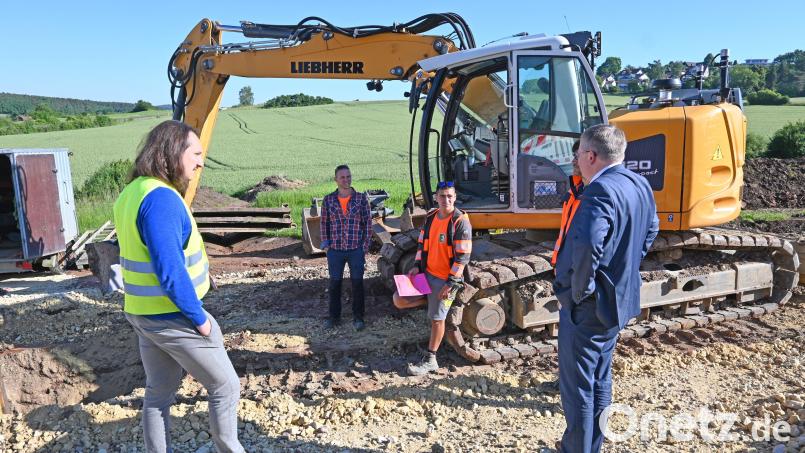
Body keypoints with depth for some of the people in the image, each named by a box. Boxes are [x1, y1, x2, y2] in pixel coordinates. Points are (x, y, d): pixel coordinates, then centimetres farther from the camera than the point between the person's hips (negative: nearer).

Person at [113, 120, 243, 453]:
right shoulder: (161, 198, -24)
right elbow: (170, 271, -27)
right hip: (174, 318, -9)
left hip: (143, 314, 9)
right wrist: (200, 319, -17)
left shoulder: (132, 192, 7)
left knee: (158, 393, 18)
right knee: (226, 387, 7)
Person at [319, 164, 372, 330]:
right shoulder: (328, 200, 1)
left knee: (357, 284, 8)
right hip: (335, 250, 2)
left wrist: (365, 246, -4)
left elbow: (368, 222, -1)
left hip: (356, 250, -1)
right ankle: (334, 317, 26)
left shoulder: (361, 198, -3)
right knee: (334, 284, 11)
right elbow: (324, 223, 8)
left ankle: (358, 317, 23)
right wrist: (325, 245, 2)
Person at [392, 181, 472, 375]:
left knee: (437, 319, 4)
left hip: (445, 279, -6)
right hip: (425, 273, 6)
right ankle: (431, 300, 20)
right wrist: (416, 265, 1)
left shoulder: (460, 222, -16)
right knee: (399, 300, -3)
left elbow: (463, 256, -17)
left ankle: (430, 360, 20)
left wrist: (451, 283, -18)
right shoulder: (430, 217, 4)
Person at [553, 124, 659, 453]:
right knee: (600, 379, 23)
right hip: (621, 300, 10)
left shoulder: (600, 190, -25)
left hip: (588, 306, -10)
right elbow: (650, 230, 21)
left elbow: (586, 246, -39)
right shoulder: (640, 185, 6)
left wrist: (579, 290, -25)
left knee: (577, 386, 6)